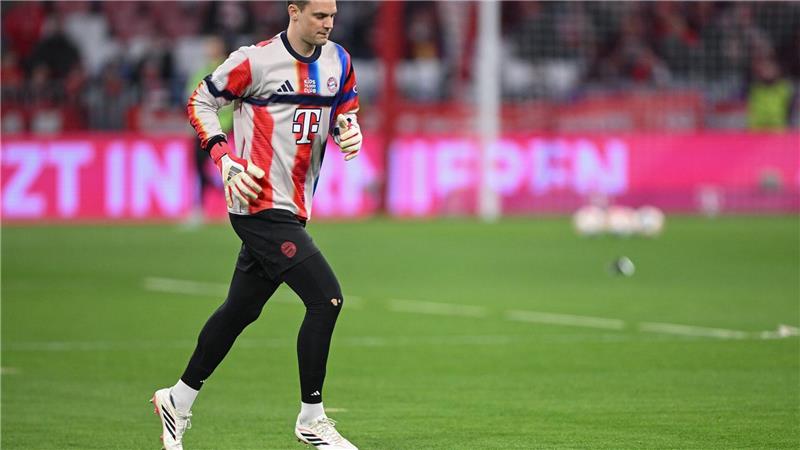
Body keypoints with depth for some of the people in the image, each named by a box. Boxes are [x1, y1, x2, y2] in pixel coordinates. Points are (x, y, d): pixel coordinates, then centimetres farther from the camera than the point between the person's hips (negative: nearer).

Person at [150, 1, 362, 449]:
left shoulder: (338, 62, 7)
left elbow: (344, 112, 21)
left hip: (292, 208, 8)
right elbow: (201, 102, -2)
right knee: (326, 297, -15)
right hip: (260, 204, -8)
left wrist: (350, 131, -3)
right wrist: (226, 160, -12)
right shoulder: (255, 61, -12)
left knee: (241, 309, 16)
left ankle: (179, 399, 32)